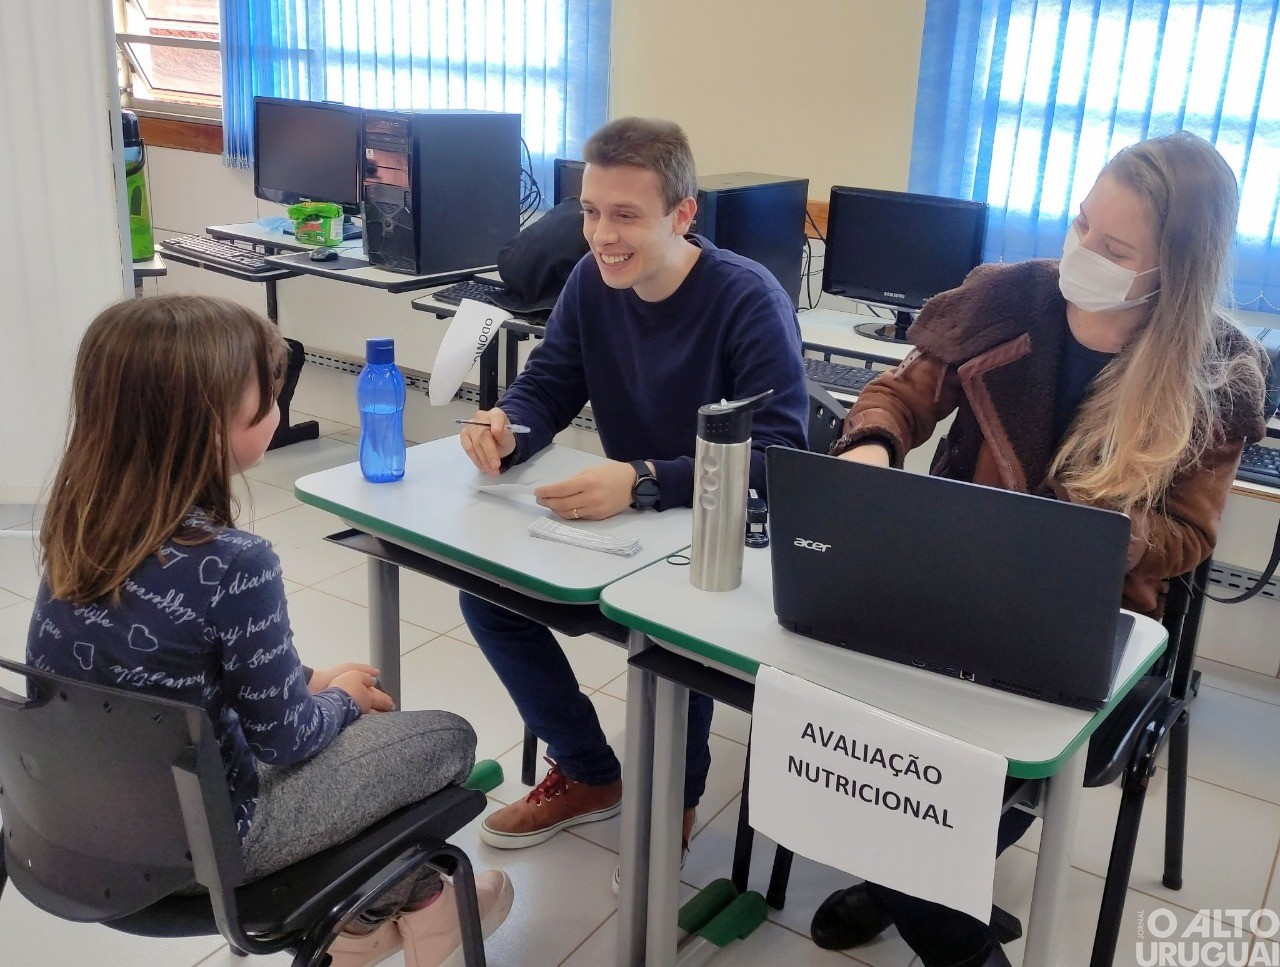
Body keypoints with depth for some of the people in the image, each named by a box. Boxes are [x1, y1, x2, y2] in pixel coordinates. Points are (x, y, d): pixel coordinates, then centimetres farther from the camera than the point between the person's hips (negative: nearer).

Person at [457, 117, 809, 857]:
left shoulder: (749, 299, -23)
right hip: (628, 520, 6)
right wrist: (506, 427, -25)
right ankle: (588, 774, 14)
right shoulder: (592, 282, -4)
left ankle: (675, 799, 2)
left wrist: (643, 483, -46)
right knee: (487, 591, -7)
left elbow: (779, 456, -32)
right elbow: (547, 387, 1)